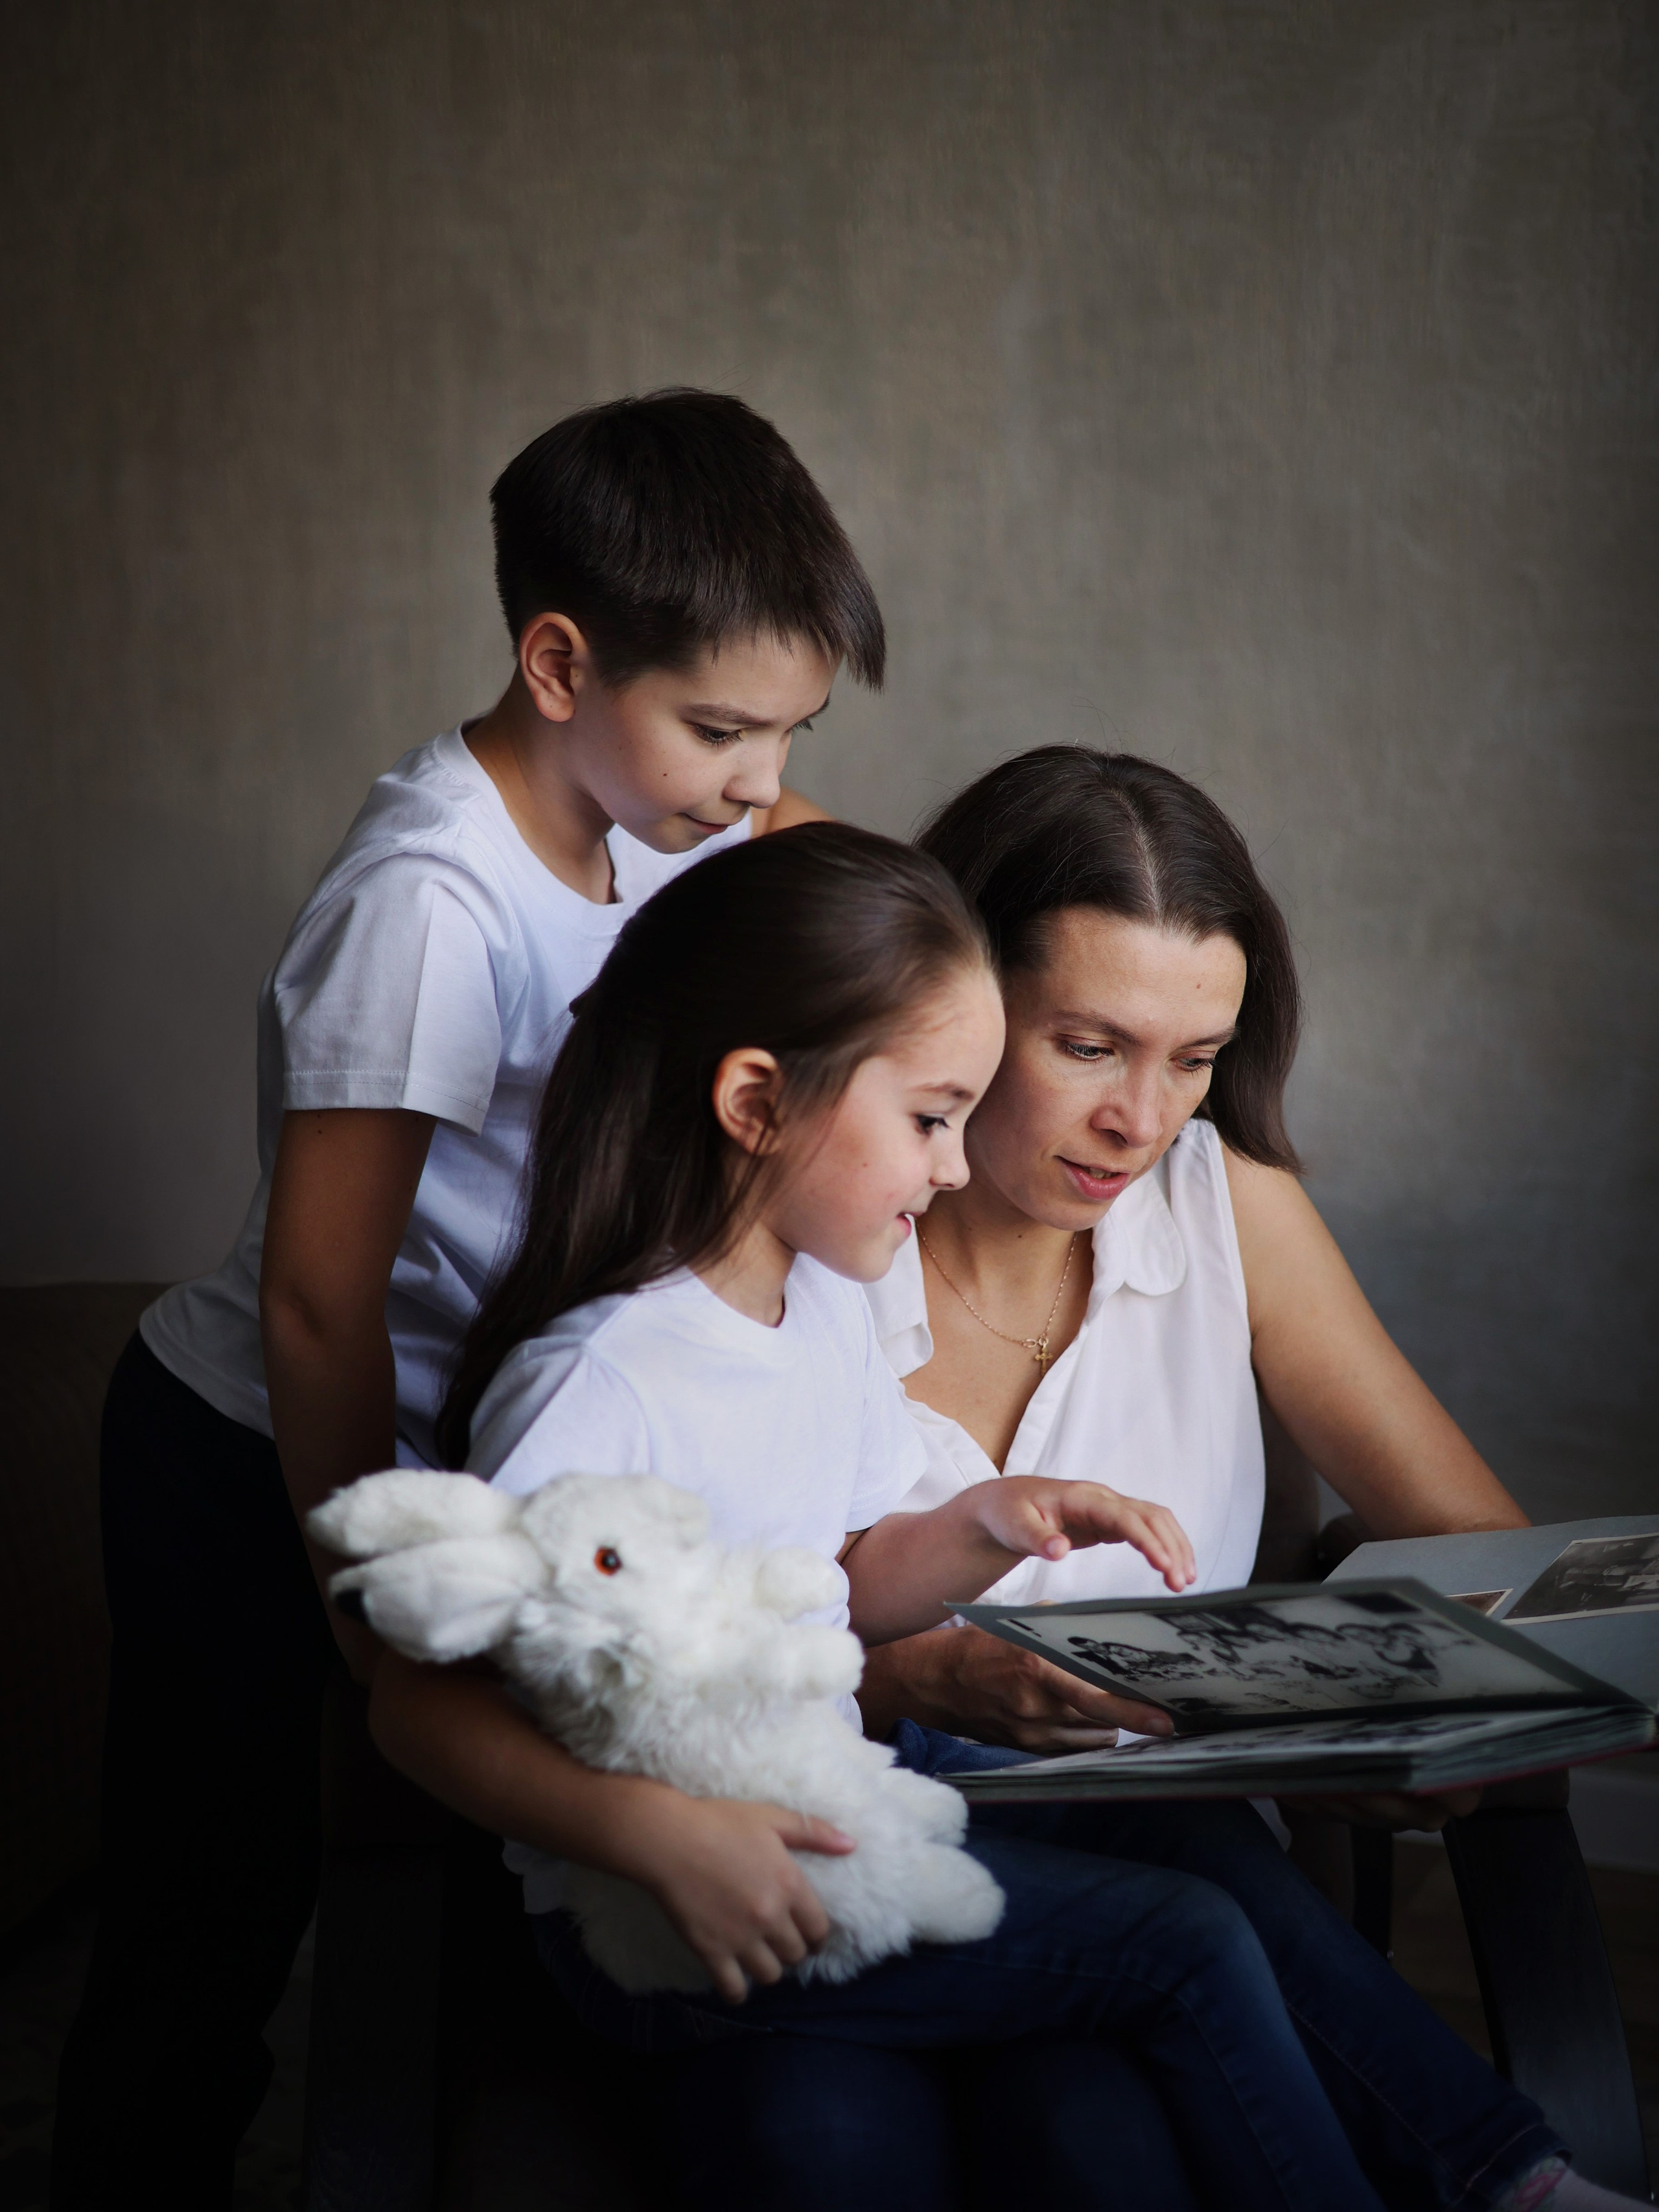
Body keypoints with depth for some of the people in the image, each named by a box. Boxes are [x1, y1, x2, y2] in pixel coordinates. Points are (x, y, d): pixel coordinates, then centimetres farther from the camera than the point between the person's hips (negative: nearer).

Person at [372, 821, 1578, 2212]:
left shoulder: (826, 1303, 4)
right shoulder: (602, 1385, -25)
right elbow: (422, 1699, -23)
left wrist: (986, 1530, -4)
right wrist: (666, 1835, -34)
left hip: (825, 1775, 9)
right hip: (654, 1909, -9)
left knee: (1201, 1834, 1)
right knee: (1184, 1943, -13)